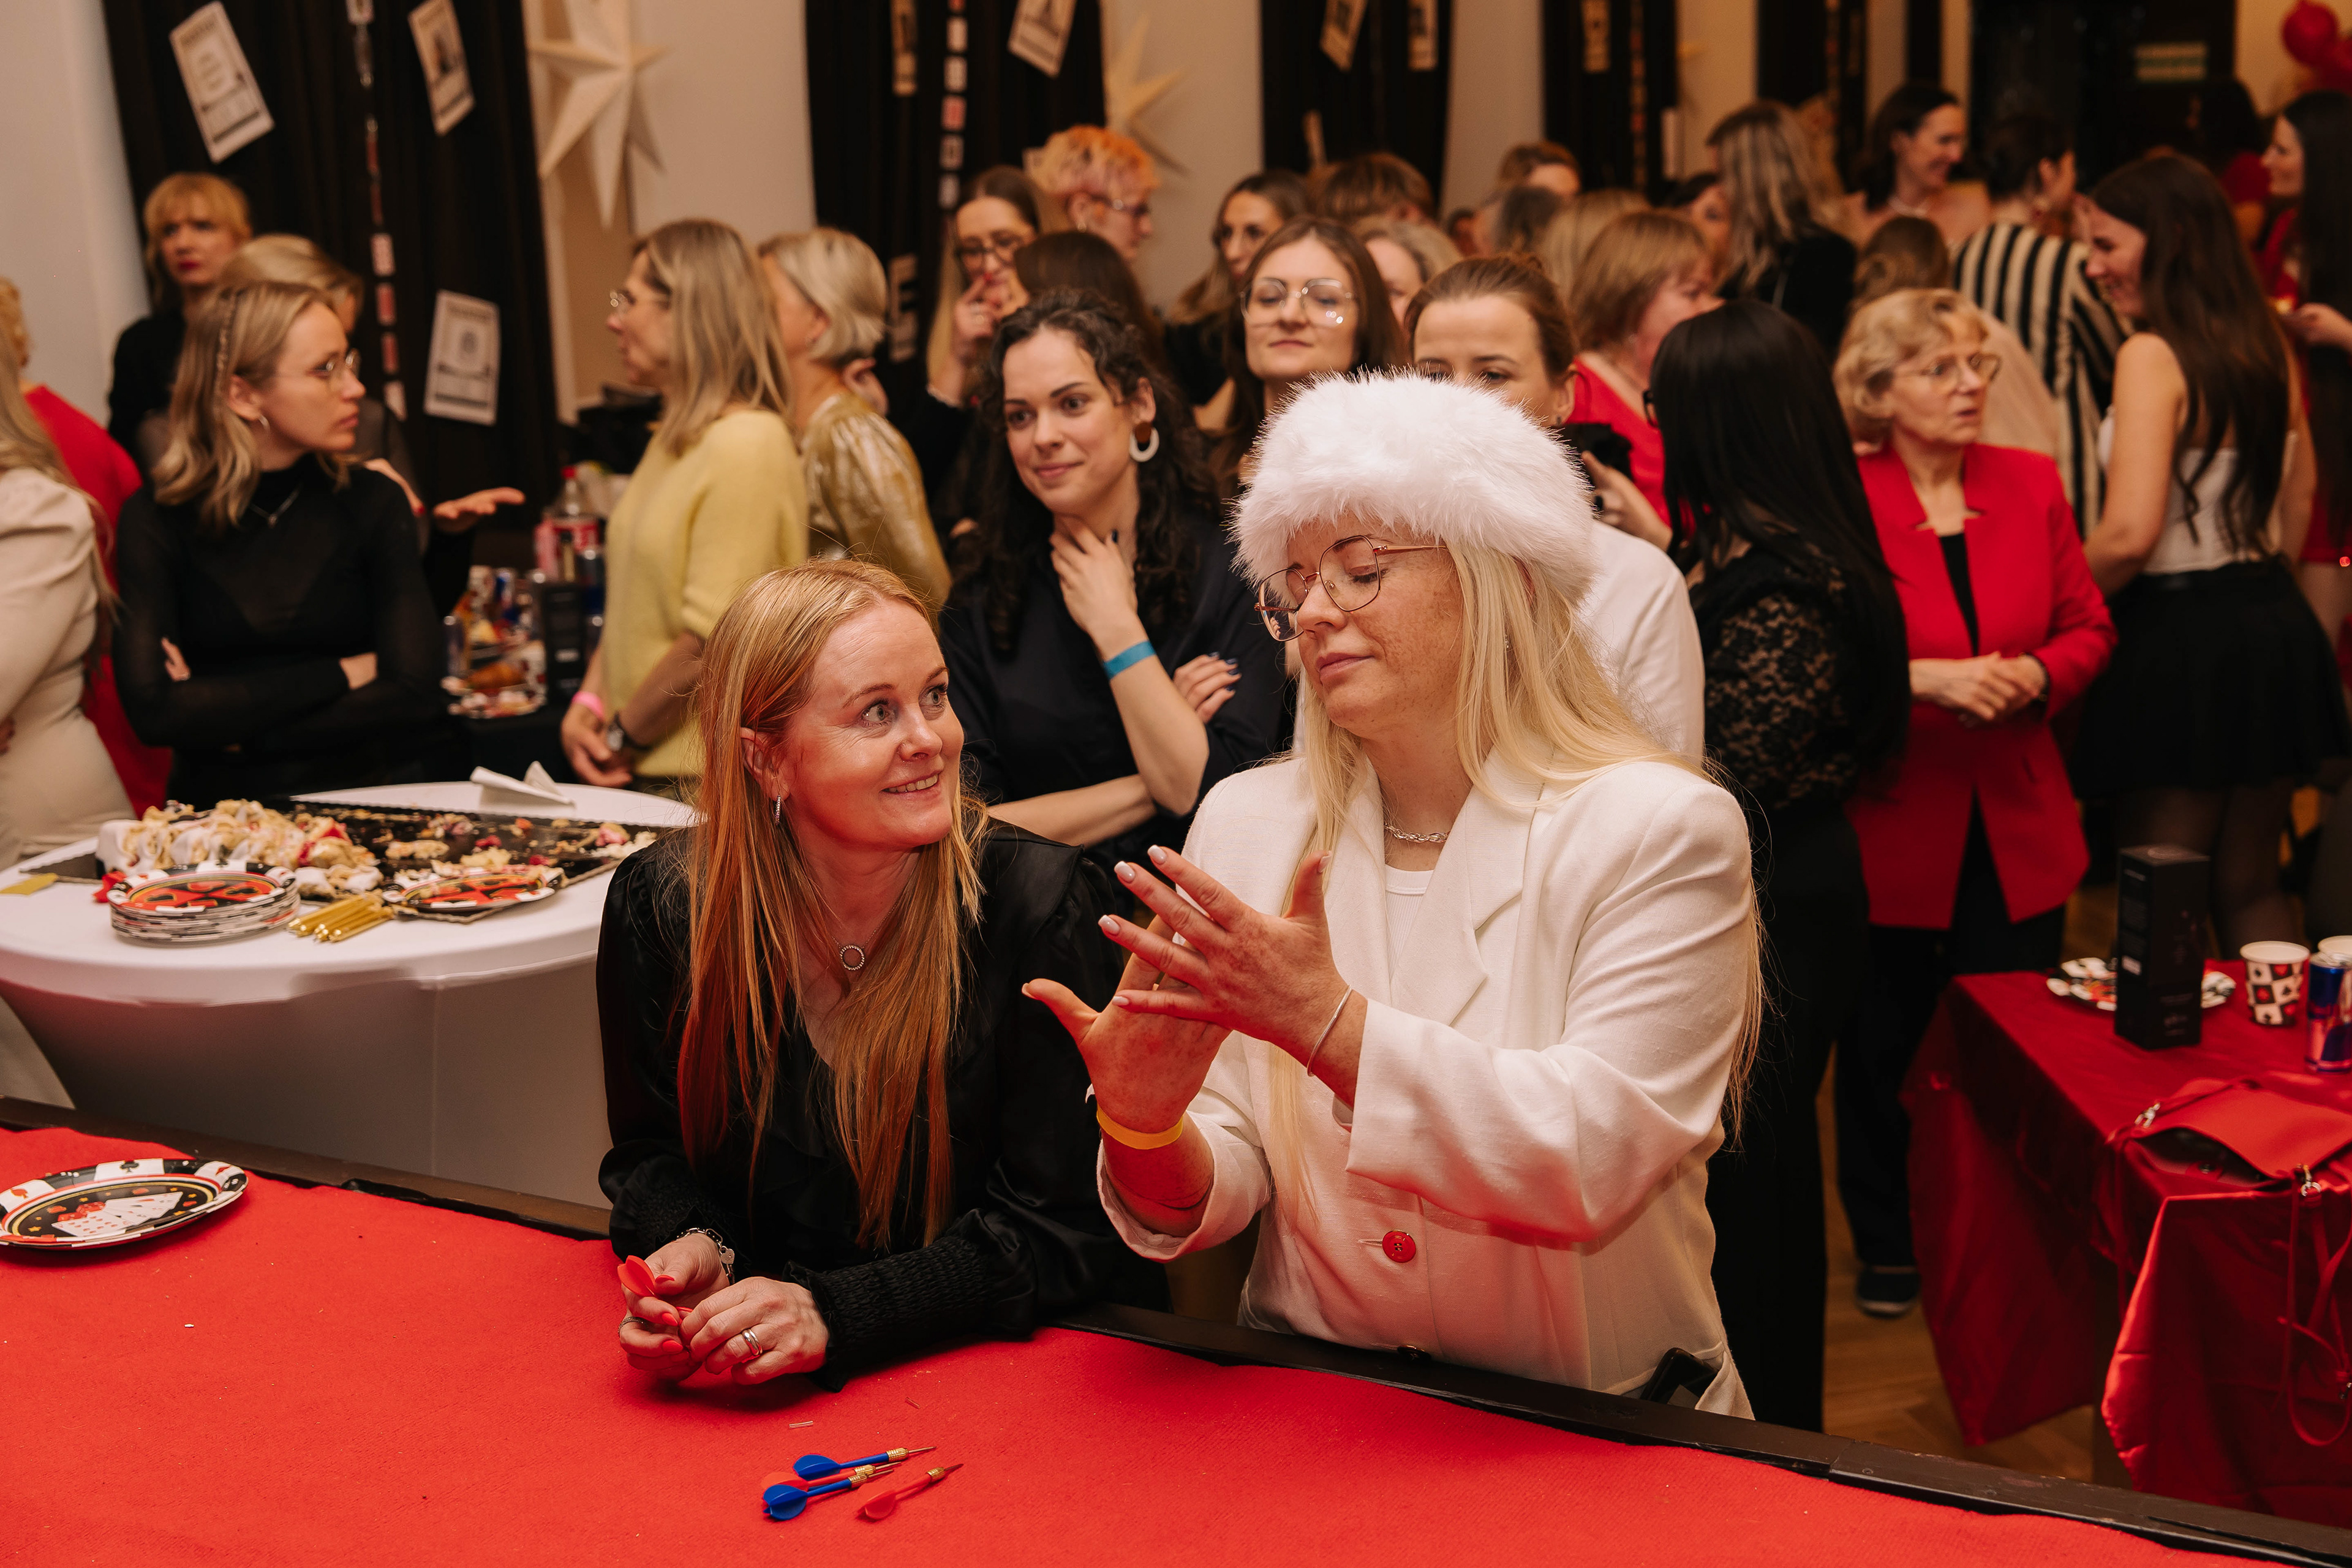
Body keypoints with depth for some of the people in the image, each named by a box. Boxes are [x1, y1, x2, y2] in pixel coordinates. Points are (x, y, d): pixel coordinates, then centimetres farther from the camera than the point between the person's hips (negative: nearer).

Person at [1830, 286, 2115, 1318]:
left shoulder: (2031, 485, 4)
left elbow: (2089, 628, 10)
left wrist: (2034, 674, -10)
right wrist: (1925, 678, -22)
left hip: (2017, 829, 4)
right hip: (1892, 826, -3)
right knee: (1886, 1049, 10)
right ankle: (1888, 1250, 30)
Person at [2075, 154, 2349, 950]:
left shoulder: (2153, 355, -15)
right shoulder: (2269, 347, 8)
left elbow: (2130, 533, -23)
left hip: (2181, 640, -8)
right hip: (2277, 628, 8)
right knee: (2252, 884, 18)